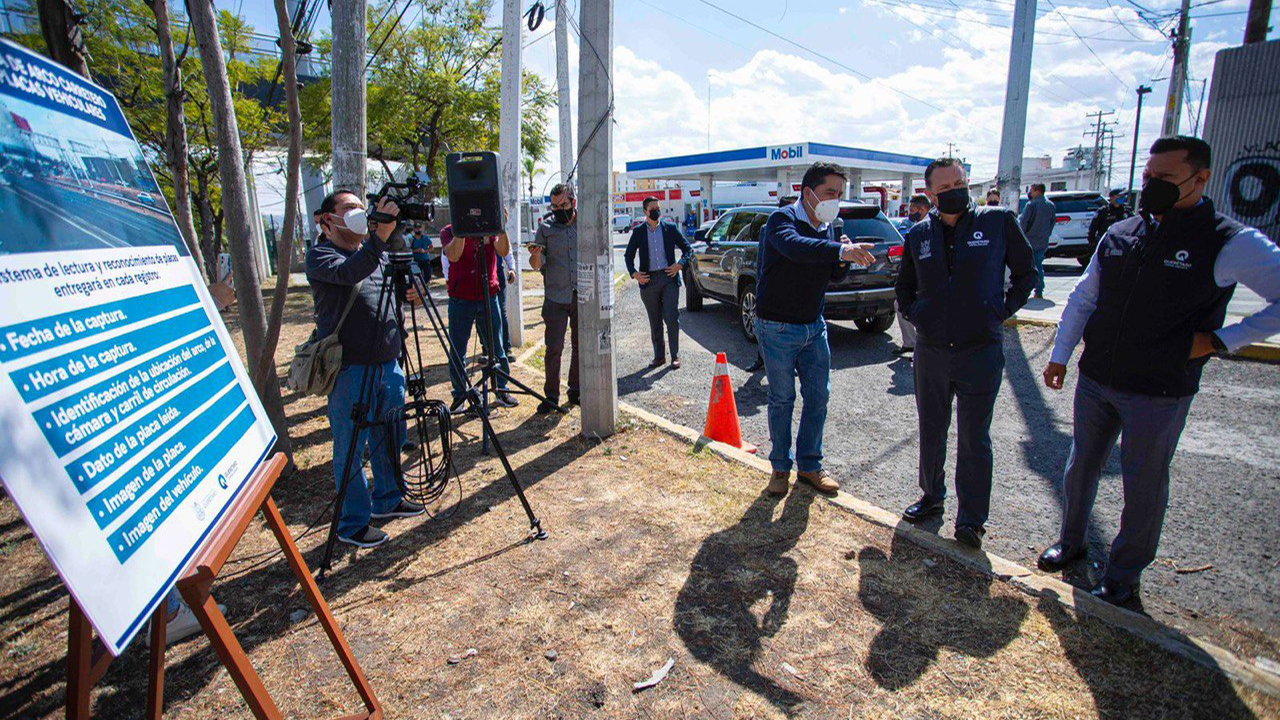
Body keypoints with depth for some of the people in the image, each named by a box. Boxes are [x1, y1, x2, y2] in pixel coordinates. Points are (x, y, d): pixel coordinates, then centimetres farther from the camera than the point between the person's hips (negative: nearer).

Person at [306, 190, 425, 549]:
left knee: (388, 439, 18)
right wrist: (380, 235, -40)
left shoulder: (379, 254, 15)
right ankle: (352, 523, 15)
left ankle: (387, 500, 37)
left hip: (387, 364, 7)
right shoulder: (319, 256, -8)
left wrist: (408, 293, 0)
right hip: (350, 370, -7)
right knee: (351, 449, 2)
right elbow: (348, 272, -28)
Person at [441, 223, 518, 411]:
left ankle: (501, 391, 21)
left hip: (488, 298, 1)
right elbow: (453, 256, -18)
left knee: (496, 349, 6)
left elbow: (503, 251, -12)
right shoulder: (449, 231, 2)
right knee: (457, 351, 5)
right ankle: (459, 394, 20)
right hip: (460, 300, -1)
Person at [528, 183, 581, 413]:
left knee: (581, 346, 9)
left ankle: (575, 390, 24)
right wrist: (535, 255, -24)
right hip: (555, 298, -2)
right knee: (554, 348, -3)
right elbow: (537, 265, -2)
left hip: (583, 297, 2)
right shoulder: (546, 228, 1)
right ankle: (551, 396, 8)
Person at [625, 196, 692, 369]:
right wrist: (634, 273, -3)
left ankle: (675, 356, 4)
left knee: (672, 318, -7)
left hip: (669, 278, -1)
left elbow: (686, 248, 10)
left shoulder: (670, 228, 6)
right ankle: (659, 356, 17)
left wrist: (680, 264, -7)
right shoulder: (638, 231, 8)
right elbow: (628, 255, 12)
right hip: (648, 280, 2)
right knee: (655, 321, 8)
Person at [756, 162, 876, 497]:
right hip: (777, 328, -6)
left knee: (818, 396, 9)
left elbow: (836, 275, 13)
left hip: (814, 326, 7)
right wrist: (840, 251, -53)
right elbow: (795, 247, -39)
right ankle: (780, 467, 20)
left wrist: (844, 256, -10)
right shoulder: (782, 219, -15)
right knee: (781, 399, 4)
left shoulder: (828, 226, 7)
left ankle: (809, 465, 24)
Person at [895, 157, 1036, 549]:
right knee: (931, 432, 16)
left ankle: (971, 519, 15)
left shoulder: (999, 221, -2)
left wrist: (1001, 311, -3)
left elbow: (1025, 273, 8)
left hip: (981, 351, -3)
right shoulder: (919, 234, 5)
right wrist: (915, 315, 3)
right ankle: (932, 496, 35)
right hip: (930, 351, 3)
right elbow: (904, 286, 19)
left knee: (974, 439, 4)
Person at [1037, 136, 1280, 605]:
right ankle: (1071, 543, 38)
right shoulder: (1118, 236, 4)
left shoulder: (1231, 244, -10)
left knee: (1143, 487, 10)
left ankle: (1124, 574, 28)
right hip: (1095, 381, 4)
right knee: (1080, 469, 16)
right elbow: (1082, 299, 12)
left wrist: (1221, 340, -15)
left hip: (1159, 395, -4)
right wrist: (1059, 354, 9)